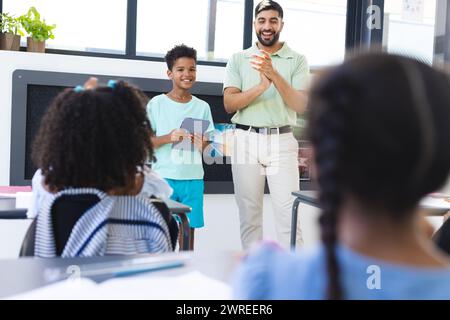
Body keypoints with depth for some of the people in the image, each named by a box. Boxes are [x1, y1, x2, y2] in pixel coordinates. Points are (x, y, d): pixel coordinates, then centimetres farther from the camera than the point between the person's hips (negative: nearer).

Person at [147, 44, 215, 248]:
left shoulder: (202, 107, 7)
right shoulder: (157, 104, 0)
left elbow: (206, 146, 9)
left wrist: (201, 145, -15)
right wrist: (168, 138, -17)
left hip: (193, 178, 3)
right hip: (163, 176, -2)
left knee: (189, 228, 7)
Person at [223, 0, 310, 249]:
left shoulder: (297, 60, 5)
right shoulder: (238, 59, 8)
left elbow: (300, 105, -6)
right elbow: (229, 104, -3)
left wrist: (275, 75, -19)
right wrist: (261, 86, -19)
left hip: (282, 141, -1)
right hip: (246, 141, 1)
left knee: (288, 214, -5)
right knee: (249, 213, 7)